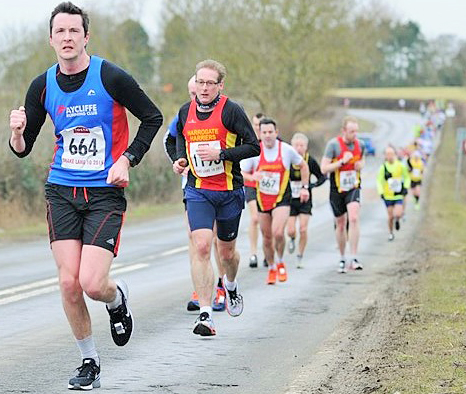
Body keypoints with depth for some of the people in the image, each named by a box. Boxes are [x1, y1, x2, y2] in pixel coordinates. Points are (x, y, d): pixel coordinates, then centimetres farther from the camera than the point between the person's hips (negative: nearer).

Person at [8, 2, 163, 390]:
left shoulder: (110, 77, -9)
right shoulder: (43, 86, 2)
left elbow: (153, 117, 2)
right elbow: (23, 149, 9)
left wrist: (127, 160, -8)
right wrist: (17, 132, -14)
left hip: (106, 193, -3)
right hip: (62, 193, 3)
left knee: (92, 284, -14)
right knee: (69, 283, -4)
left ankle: (117, 298, 23)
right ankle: (89, 361, 14)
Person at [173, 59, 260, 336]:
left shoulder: (231, 111, -9)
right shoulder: (186, 112, 4)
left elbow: (253, 146, -10)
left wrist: (220, 153, -20)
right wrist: (181, 160, 4)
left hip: (230, 191, -2)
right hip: (198, 191, 2)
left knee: (227, 251, 12)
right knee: (201, 247, -15)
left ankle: (231, 285, 47)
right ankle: (205, 315, -16)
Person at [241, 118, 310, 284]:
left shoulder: (287, 149, -7)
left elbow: (303, 165, 10)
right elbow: (242, 173, -6)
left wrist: (305, 187, 6)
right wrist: (253, 177, -27)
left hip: (281, 198, -2)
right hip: (262, 199, 2)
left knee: (278, 233, -21)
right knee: (267, 237, 9)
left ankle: (280, 263, 5)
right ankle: (271, 269, 29)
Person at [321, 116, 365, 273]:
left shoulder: (360, 144, 1)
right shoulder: (333, 144, -13)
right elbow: (324, 168, -15)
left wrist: (360, 165, -2)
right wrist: (342, 161, -24)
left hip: (354, 188, 2)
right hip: (337, 190, -2)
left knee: (353, 218, -20)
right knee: (341, 224, 8)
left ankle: (354, 259, -19)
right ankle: (342, 259, 27)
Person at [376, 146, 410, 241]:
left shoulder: (400, 166, -3)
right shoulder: (383, 167, -5)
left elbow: (407, 177, 11)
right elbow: (379, 181, 0)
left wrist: (406, 187, -1)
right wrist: (381, 192, -12)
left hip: (398, 195, 0)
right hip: (388, 196, 0)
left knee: (398, 214, -14)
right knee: (391, 216, 2)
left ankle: (397, 220, 23)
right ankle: (390, 233, 24)